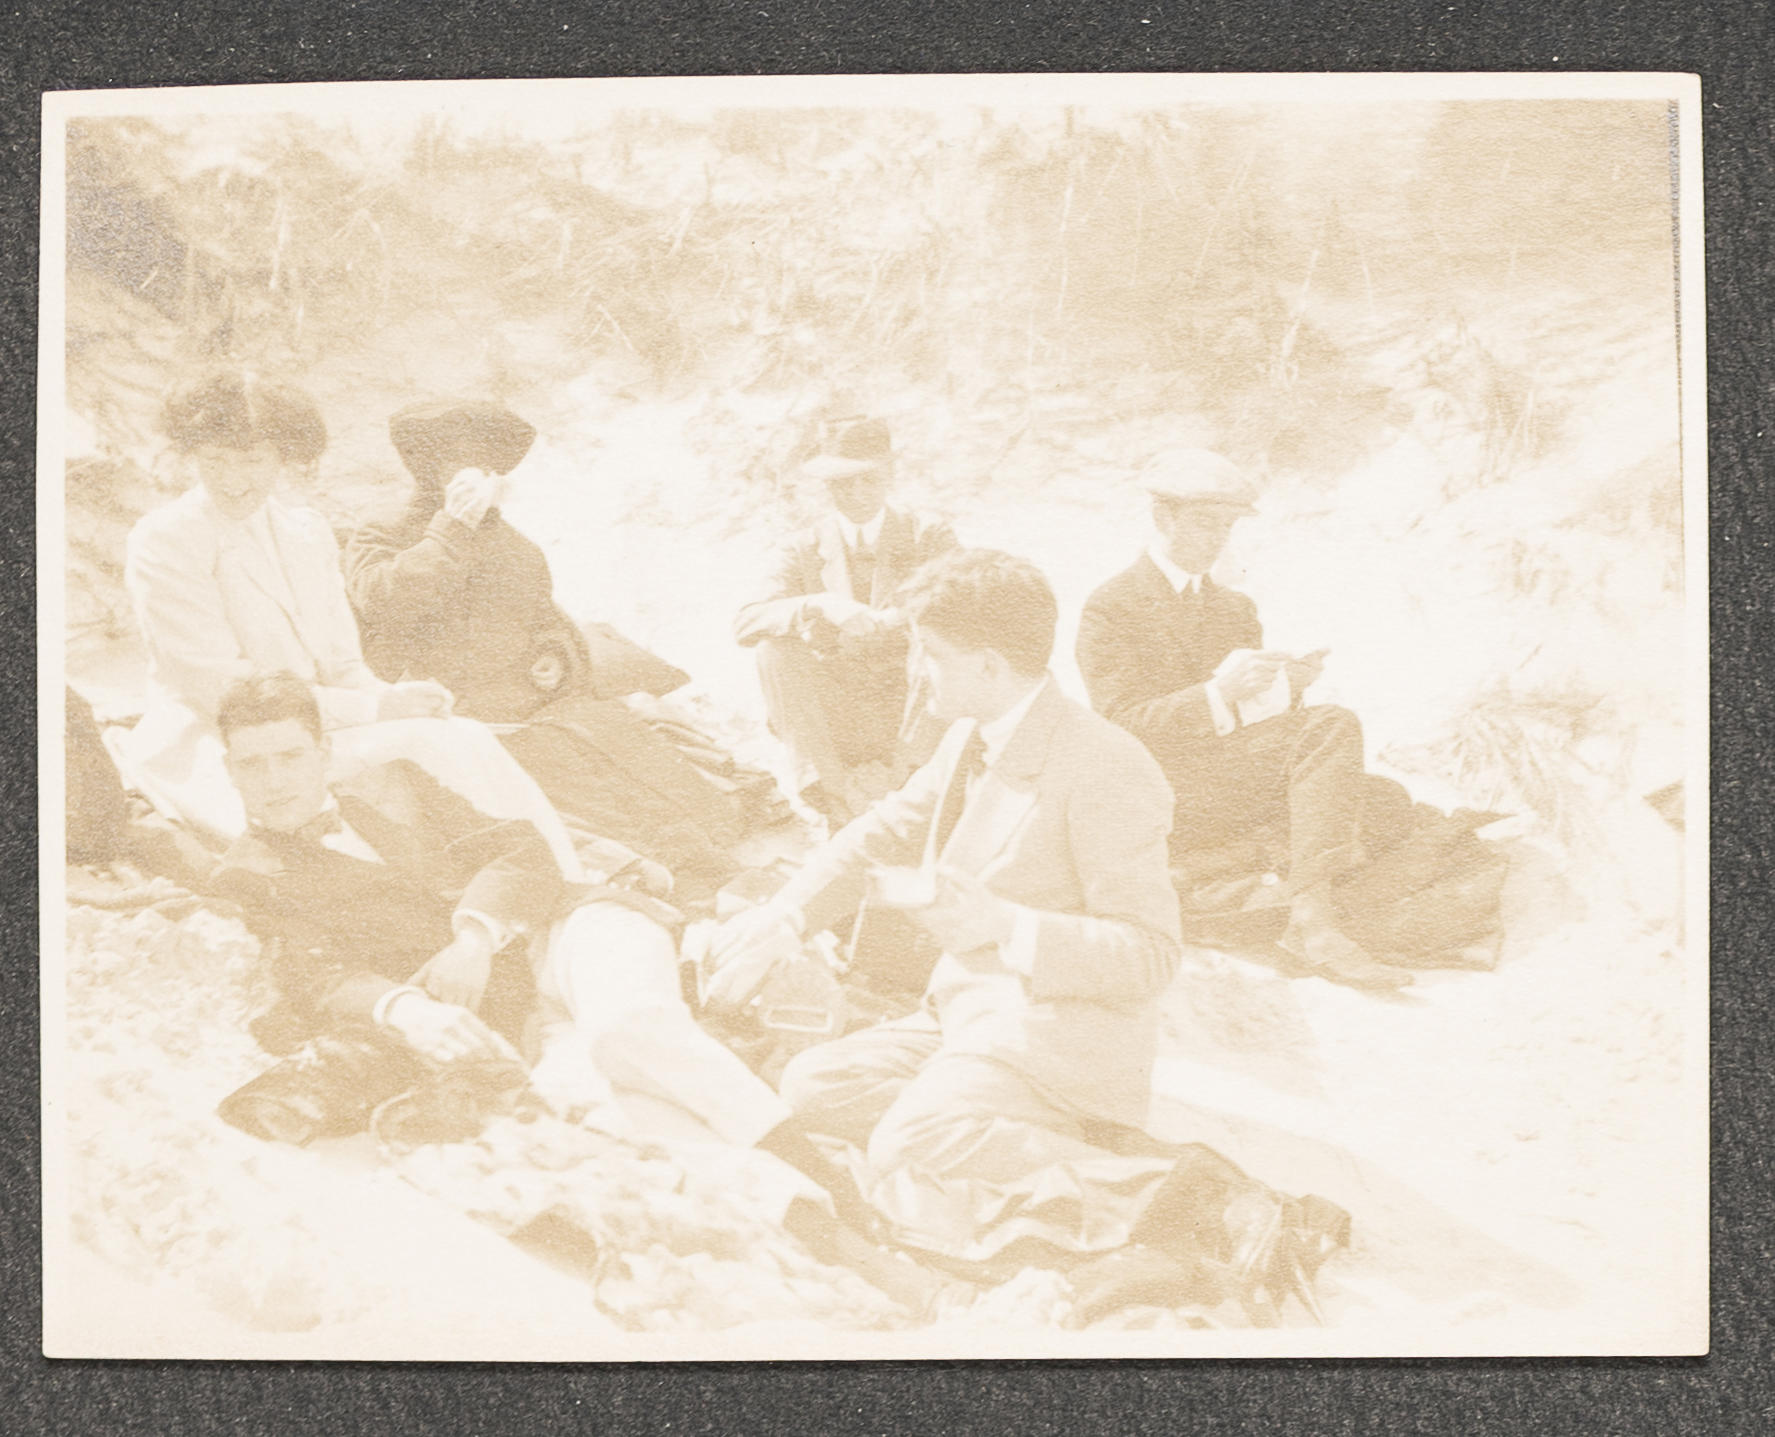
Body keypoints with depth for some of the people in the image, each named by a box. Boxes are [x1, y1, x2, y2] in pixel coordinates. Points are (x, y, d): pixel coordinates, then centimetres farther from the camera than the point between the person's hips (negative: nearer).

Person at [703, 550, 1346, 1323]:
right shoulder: (970, 740, 8)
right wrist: (780, 921, 7)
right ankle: (1053, 1156, -10)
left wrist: (1005, 927, -30)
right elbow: (882, 836, 20)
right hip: (969, 1014, 10)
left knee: (904, 1157, -29)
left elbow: (1151, 955, -19)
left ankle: (1170, 1199, -27)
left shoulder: (1104, 772, -19)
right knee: (812, 1083, -2)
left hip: (1059, 1038, -10)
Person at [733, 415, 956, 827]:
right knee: (775, 647, -23)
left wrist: (904, 616, -32)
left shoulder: (929, 539, 7)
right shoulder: (808, 552, 8)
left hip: (907, 714, 0)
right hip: (832, 723, 1)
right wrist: (823, 605, -28)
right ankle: (822, 782, -20)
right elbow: (746, 624, -9)